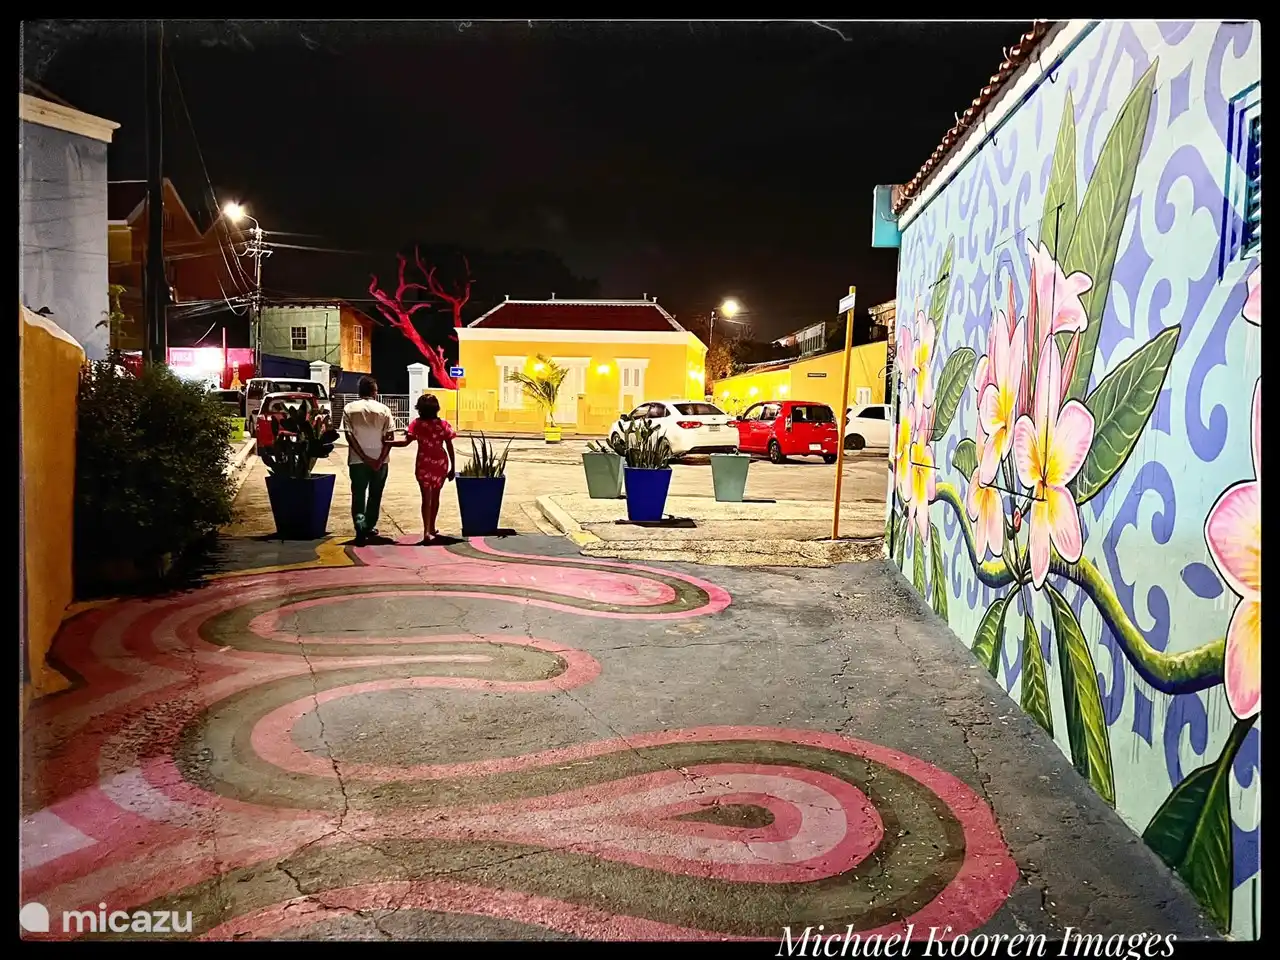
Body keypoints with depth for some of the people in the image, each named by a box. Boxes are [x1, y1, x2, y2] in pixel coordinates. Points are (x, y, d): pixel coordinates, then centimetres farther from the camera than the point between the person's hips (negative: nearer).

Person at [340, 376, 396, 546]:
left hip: (357, 460, 0)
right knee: (375, 495, 16)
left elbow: (349, 436, -8)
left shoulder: (349, 409, 0)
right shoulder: (384, 409, -2)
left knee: (358, 495, 5)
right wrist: (380, 459, -11)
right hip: (379, 460, 0)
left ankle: (361, 529, -11)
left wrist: (365, 458, -10)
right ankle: (369, 527, 26)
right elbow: (390, 437, -9)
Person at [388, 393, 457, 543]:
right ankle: (432, 528, 29)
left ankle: (427, 531, -14)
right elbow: (450, 447, -1)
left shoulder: (417, 424, -6)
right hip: (441, 463, 2)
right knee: (435, 496, 18)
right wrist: (452, 468, 5)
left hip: (424, 464, -2)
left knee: (426, 497, 1)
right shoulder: (443, 423, 0)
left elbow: (406, 442, -17)